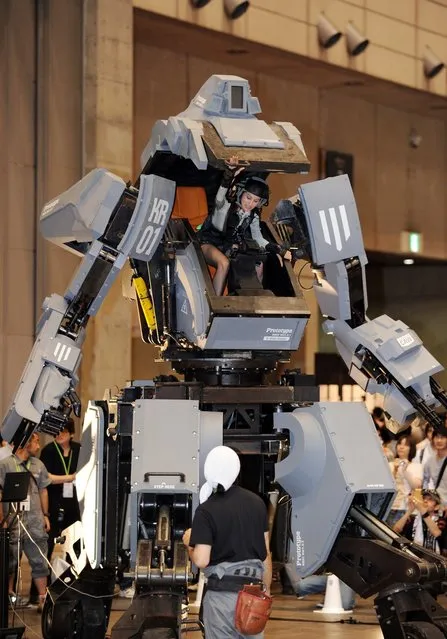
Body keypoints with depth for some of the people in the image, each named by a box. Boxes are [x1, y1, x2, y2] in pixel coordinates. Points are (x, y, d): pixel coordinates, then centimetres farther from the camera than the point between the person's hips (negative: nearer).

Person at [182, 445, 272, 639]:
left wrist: (189, 543, 6)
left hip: (222, 593, -4)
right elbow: (265, 553, 9)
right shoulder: (256, 502, 4)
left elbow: (201, 561, -15)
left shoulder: (206, 510, -10)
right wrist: (266, 588, 19)